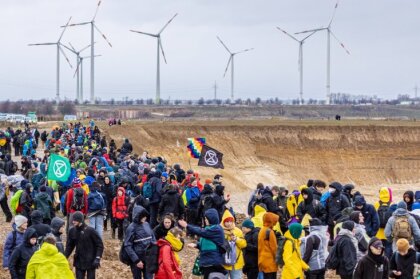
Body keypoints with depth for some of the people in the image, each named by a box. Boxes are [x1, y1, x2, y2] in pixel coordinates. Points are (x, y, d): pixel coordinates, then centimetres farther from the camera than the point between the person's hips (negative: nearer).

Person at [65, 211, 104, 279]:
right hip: (79, 262, 4)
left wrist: (97, 258, -18)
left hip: (90, 261, -4)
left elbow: (99, 244, -11)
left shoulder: (90, 230, -16)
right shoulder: (72, 231, -2)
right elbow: (69, 246, 9)